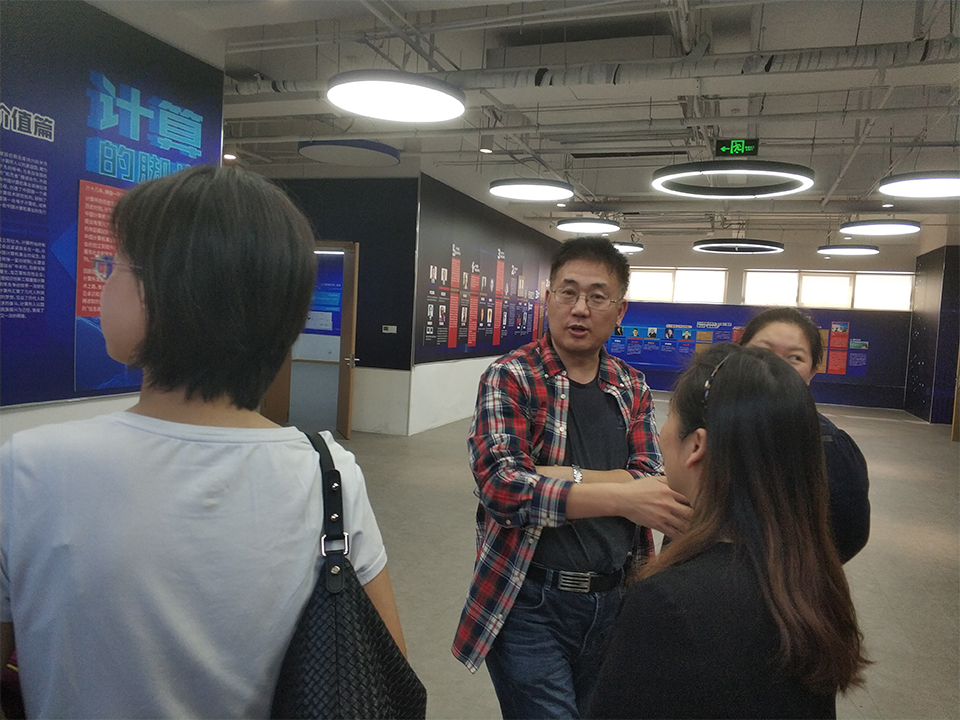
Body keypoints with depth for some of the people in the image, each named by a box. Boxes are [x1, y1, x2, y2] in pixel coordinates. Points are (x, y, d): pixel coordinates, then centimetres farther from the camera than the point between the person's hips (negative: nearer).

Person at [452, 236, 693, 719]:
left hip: (612, 601, 5)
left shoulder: (632, 389, 4)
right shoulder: (510, 378, -10)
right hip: (530, 603, -5)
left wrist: (556, 476, -21)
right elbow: (500, 485, -23)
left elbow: (651, 482, -8)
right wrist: (618, 496, -31)